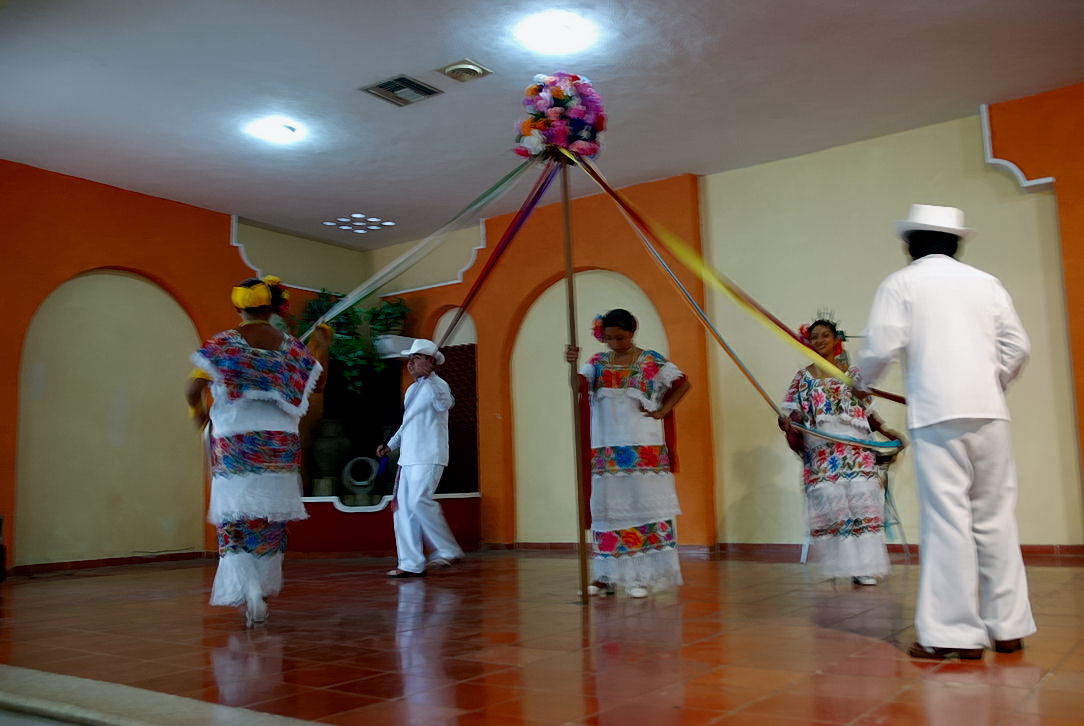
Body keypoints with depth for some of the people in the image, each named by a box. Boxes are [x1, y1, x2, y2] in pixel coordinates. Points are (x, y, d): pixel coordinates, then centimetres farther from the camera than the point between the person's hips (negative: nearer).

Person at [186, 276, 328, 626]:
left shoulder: (223, 342, -5)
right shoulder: (291, 346, 2)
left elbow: (193, 389, -10)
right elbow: (317, 384, 13)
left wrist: (198, 411, 11)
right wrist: (322, 348, 27)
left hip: (234, 444, -2)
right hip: (280, 443, 2)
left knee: (236, 520, 4)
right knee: (272, 518, 14)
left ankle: (249, 590, -12)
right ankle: (263, 590, 22)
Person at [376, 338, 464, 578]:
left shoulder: (437, 385, -6)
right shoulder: (412, 389, 22)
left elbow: (444, 404, -30)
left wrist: (429, 376, -31)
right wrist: (390, 445, 22)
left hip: (428, 457, -9)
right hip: (408, 458, 9)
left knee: (419, 501, -20)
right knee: (402, 507, 3)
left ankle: (448, 551, -6)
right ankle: (411, 564, 7)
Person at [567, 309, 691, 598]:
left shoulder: (652, 361, 2)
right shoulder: (598, 362, 10)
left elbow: (683, 384, 5)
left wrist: (661, 412, -2)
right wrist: (571, 363, -24)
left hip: (643, 448, -3)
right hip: (605, 450, 3)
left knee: (643, 506, -2)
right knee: (607, 508, 5)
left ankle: (642, 576, 3)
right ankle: (606, 575, 12)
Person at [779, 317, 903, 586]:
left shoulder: (852, 373, 15)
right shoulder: (803, 377, 13)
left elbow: (867, 411, 18)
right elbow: (791, 411, 7)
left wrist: (885, 430, 4)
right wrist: (786, 421, -15)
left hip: (856, 449, 0)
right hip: (821, 452, 0)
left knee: (860, 500, -8)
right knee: (827, 501, -9)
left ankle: (862, 567, -3)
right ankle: (837, 563, 0)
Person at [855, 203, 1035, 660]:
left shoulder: (900, 284, 3)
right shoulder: (986, 283, 14)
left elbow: (880, 349, -5)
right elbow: (1017, 346, 9)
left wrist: (861, 379, 14)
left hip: (936, 415, -4)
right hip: (989, 413, 4)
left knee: (947, 519, -4)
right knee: (995, 518, 10)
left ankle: (957, 634, -2)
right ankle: (1008, 626, 17)